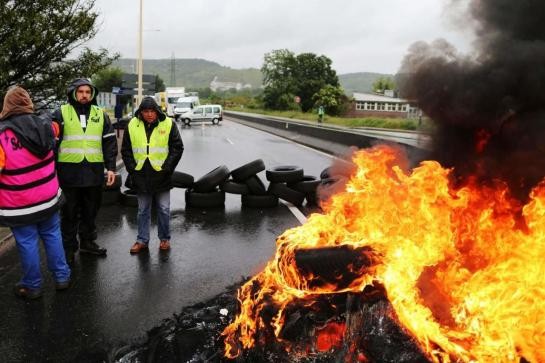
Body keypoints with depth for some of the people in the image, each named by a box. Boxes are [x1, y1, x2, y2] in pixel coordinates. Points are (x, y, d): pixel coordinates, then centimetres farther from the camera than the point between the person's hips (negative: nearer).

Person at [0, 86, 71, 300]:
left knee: (27, 243, 7)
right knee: (52, 236, 18)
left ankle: (32, 287, 21)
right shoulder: (44, 125, -3)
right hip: (48, 196, 5)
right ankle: (62, 277, 27)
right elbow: (55, 129, 23)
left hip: (20, 203, -5)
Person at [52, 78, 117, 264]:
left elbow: (110, 142, 8)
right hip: (69, 172, -3)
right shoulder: (61, 113, 1)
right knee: (69, 212, 5)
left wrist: (111, 168, 1)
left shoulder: (100, 114, 9)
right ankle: (69, 247, 17)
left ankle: (87, 242, 29)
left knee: (90, 210, 14)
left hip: (94, 172, 3)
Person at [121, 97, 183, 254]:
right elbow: (125, 150, 9)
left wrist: (166, 167, -8)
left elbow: (177, 148, -2)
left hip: (161, 175, -2)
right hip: (141, 176, 2)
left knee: (164, 209, 6)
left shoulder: (168, 124, -4)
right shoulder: (132, 125, 2)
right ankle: (142, 240, 21)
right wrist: (132, 168, -1)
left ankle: (164, 238, 21)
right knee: (143, 210, 11)